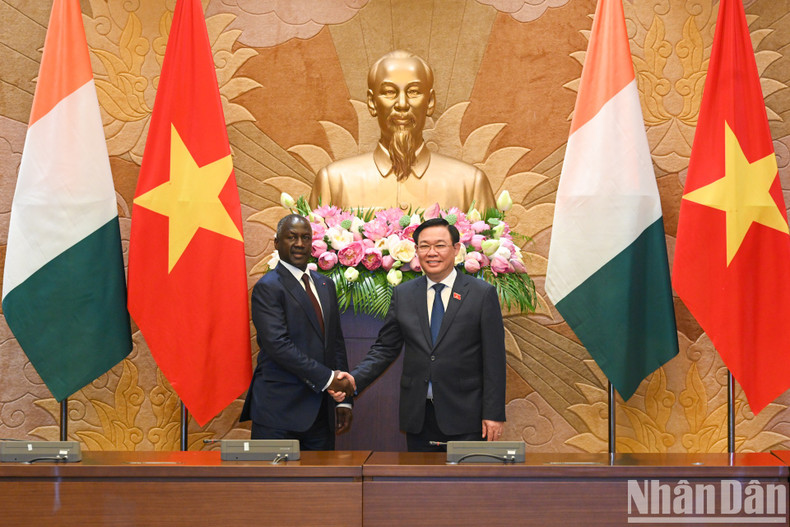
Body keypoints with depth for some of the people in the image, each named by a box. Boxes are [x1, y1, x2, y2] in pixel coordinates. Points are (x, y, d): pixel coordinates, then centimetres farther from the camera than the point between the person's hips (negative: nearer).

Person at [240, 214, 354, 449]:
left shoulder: (325, 285, 17)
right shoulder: (267, 288, -6)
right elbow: (278, 345, -16)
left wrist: (344, 399, 11)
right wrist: (327, 378, -17)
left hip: (320, 411, 6)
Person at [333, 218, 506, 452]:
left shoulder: (483, 294, -1)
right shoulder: (402, 294, 9)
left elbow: (494, 360, -3)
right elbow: (385, 348, 10)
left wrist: (494, 414, -7)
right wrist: (354, 379, -7)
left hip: (465, 416, -3)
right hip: (418, 417, 3)